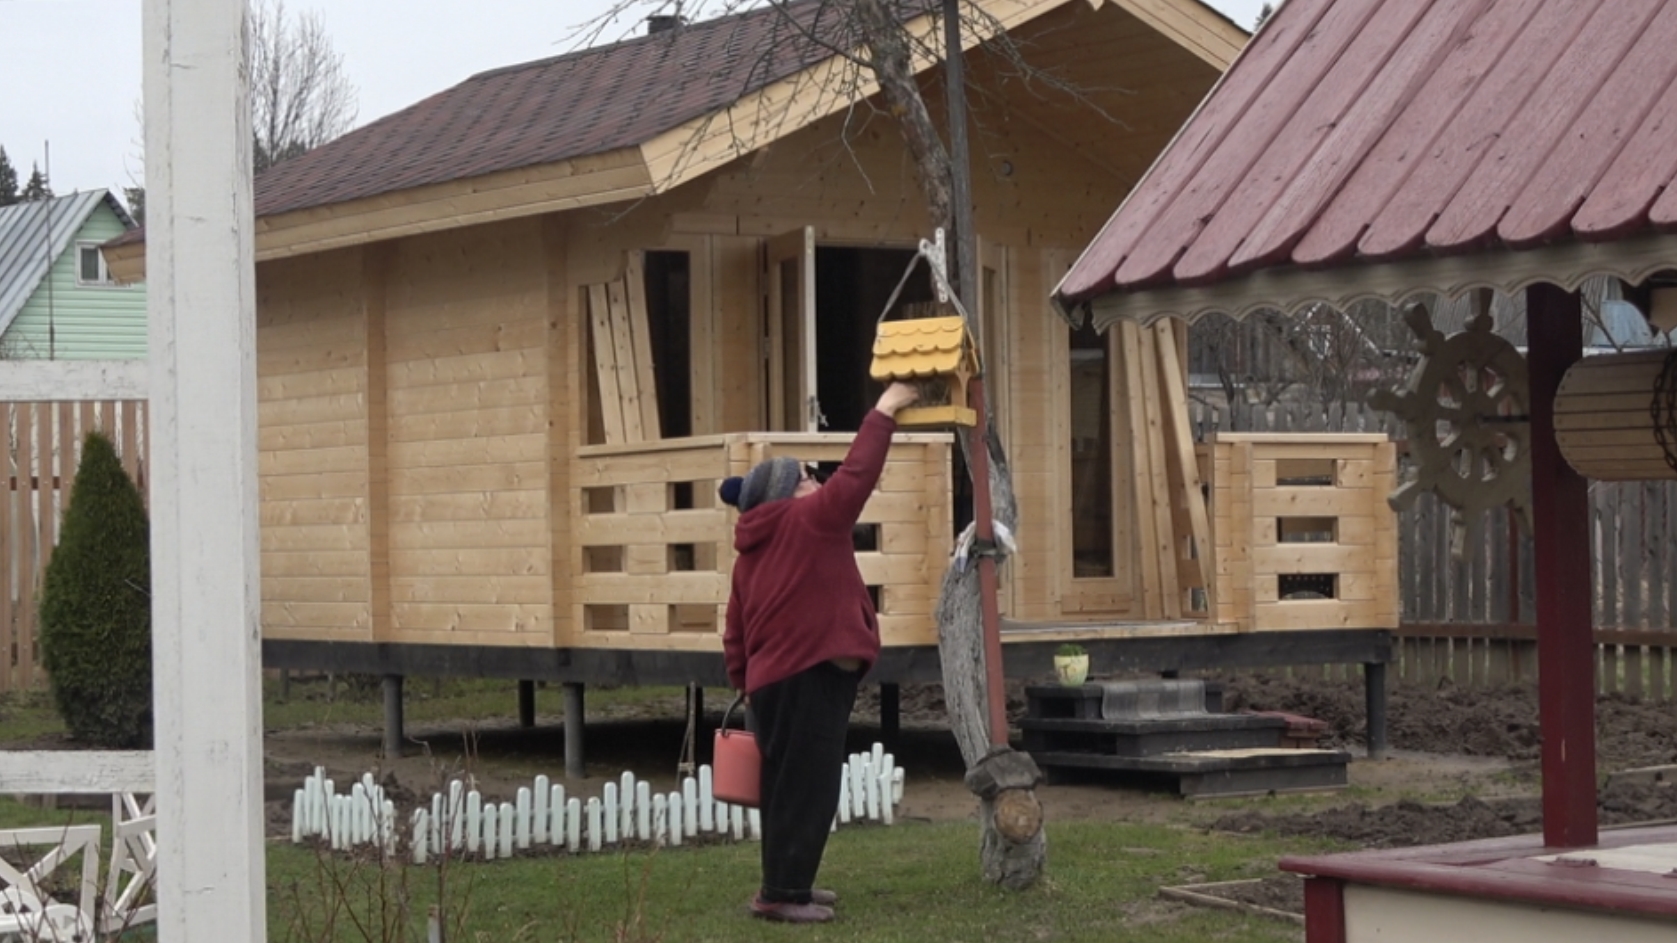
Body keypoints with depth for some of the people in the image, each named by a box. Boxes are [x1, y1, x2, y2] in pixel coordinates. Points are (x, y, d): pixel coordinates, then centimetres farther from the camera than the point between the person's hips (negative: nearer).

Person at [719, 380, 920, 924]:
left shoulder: (750, 552, 17)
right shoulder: (808, 521, -6)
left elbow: (737, 632, 17)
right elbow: (857, 474, -9)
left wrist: (747, 684, 21)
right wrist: (884, 413, -1)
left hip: (774, 680, 9)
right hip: (811, 677, -9)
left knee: (790, 786, 16)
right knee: (807, 787, -6)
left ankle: (786, 883, 22)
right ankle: (782, 891, -7)